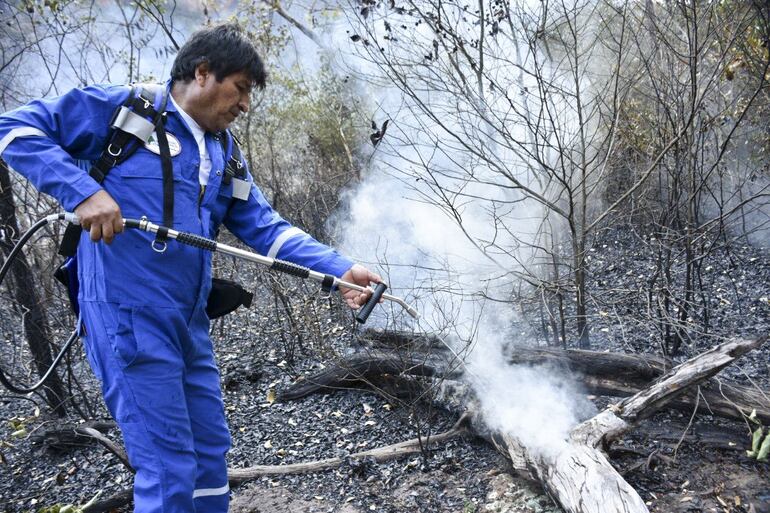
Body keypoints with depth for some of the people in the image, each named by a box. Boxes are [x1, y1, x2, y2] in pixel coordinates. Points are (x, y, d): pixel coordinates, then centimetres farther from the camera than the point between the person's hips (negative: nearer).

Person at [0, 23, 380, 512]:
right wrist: (82, 190, -20)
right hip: (130, 318, -8)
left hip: (190, 322, 8)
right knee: (170, 471, -6)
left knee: (211, 454, 16)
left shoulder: (224, 152, 15)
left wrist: (341, 269, -2)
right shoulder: (119, 107, -4)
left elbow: (268, 229, 10)